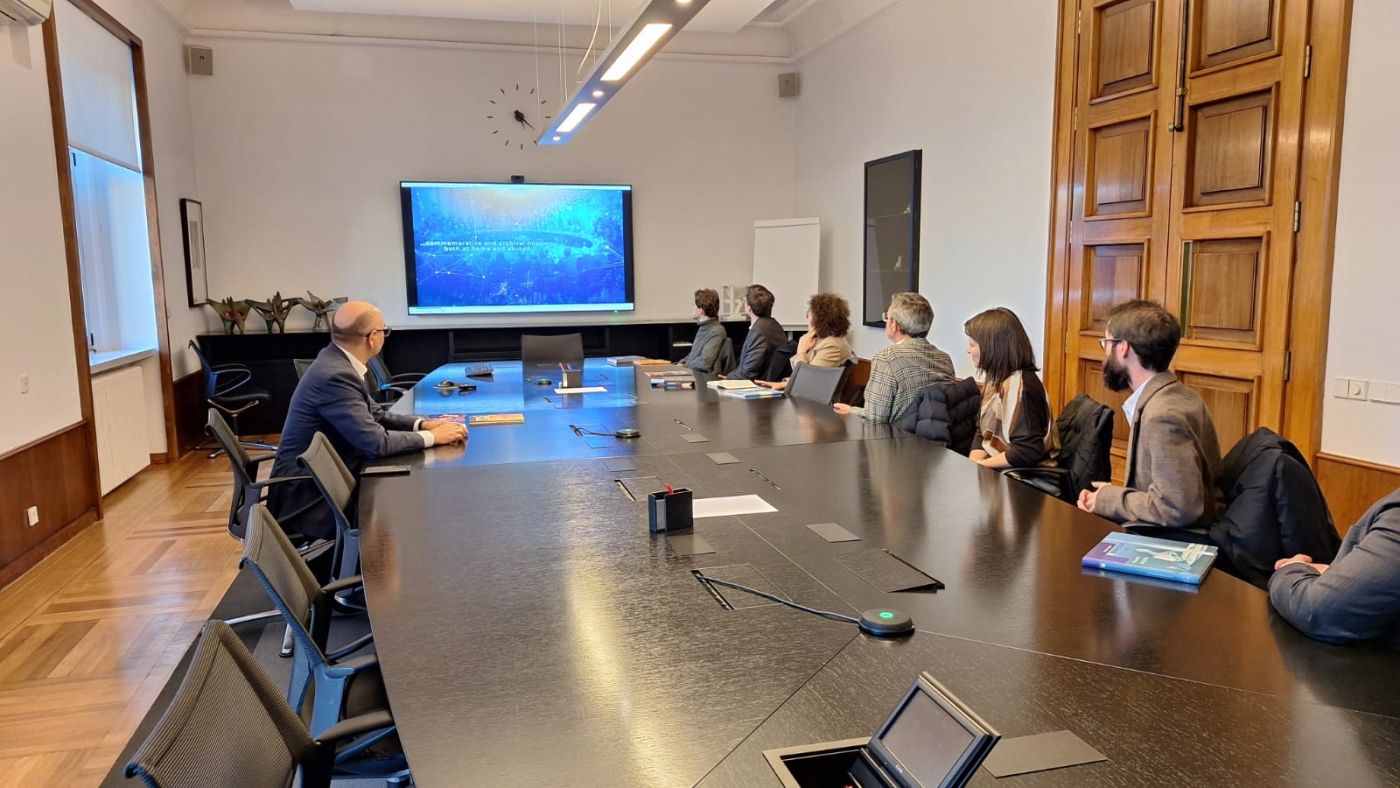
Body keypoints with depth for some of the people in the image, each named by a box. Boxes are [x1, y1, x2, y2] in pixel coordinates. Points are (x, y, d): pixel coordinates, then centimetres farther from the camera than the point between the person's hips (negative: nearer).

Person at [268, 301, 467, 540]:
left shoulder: (336, 361, 3)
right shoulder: (335, 376, -26)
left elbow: (375, 415, 12)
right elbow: (376, 442, -26)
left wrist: (423, 424, -2)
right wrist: (431, 436, -14)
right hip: (309, 497, -9)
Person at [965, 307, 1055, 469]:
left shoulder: (1020, 385, -19)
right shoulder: (995, 378, 9)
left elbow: (1027, 452, -25)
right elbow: (982, 433, 11)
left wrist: (978, 465, -17)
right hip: (997, 469, 8)